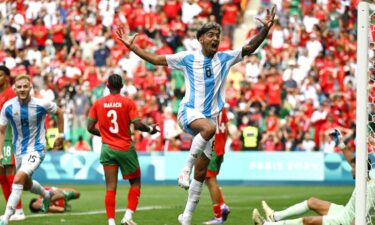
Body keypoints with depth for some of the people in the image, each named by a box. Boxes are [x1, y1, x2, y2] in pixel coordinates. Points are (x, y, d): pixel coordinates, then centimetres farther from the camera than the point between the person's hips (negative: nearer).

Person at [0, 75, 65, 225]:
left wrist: (61, 136, 7)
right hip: (19, 150, 5)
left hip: (36, 149, -5)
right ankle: (46, 195, 56)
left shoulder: (41, 104, -17)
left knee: (19, 178, -26)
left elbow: (59, 112, 3)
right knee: (26, 184, 22)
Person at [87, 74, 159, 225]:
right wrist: (150, 129, 6)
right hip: (125, 148, -2)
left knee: (110, 187, 1)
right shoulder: (128, 103, -6)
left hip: (107, 148, 2)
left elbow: (90, 127, 2)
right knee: (135, 183, 13)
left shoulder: (98, 103, 2)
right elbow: (137, 125, -14)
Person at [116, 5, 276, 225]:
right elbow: (155, 59, 7)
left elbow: (250, 48, -1)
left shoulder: (225, 58, 7)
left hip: (211, 116, 4)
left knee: (201, 172, 2)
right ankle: (186, 168, -25)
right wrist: (133, 46, -1)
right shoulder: (187, 58, 2)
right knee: (209, 128, -40)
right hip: (190, 111, -4)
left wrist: (265, 29, -17)